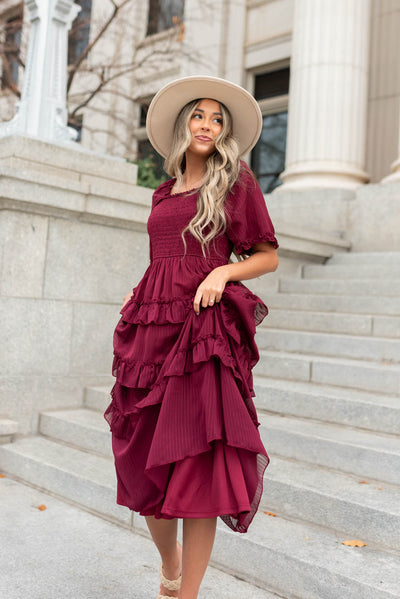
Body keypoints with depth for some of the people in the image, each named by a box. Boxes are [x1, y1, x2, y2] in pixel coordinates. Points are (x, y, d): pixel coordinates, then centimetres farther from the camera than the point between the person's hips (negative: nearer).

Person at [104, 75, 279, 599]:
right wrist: (137, 296, 13)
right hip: (152, 326, 5)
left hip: (204, 328, -5)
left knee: (196, 464, -8)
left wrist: (223, 271, -13)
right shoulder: (166, 192, 20)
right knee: (146, 462, 7)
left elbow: (269, 256, 4)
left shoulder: (236, 182, 6)